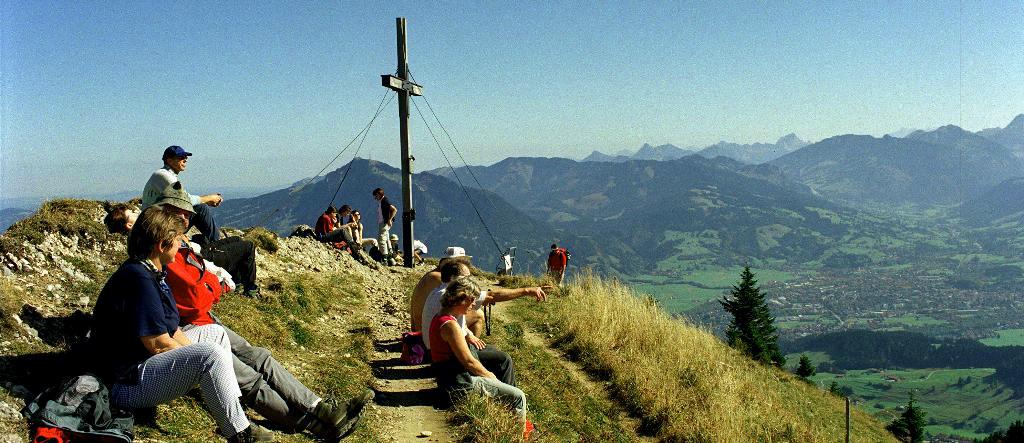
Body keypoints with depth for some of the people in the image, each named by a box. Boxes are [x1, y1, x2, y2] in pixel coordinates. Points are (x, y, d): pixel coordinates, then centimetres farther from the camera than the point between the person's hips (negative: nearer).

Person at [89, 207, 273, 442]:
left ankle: (230, 408, 7)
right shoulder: (139, 279, -24)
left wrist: (192, 351, 0)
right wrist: (197, 358, -10)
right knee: (209, 355, -28)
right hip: (127, 384, -11)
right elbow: (158, 344, -24)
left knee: (215, 333, 14)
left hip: (143, 362, 11)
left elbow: (170, 330, 10)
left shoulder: (149, 272, 9)